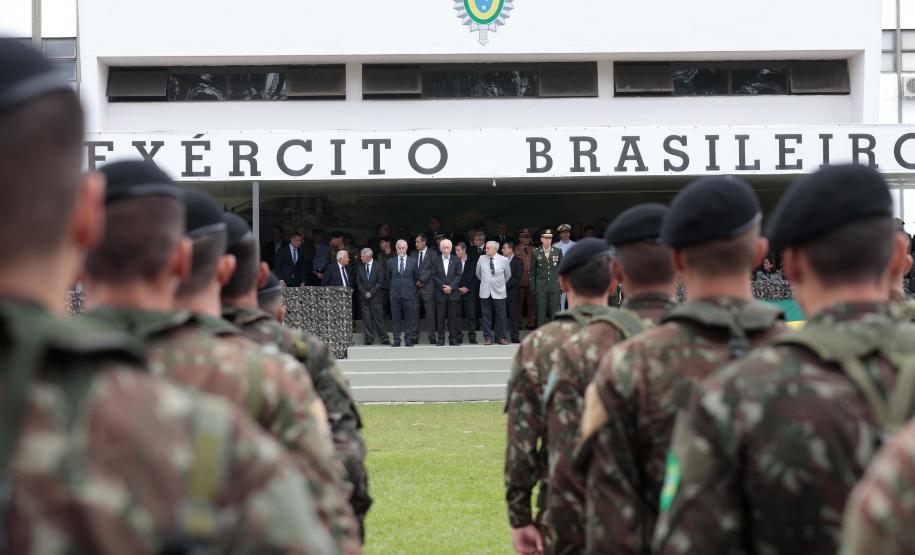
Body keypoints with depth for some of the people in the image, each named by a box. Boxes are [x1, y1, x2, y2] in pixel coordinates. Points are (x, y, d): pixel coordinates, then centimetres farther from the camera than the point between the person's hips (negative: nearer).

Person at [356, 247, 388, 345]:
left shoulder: (379, 265, -1)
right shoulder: (360, 268, 9)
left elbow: (380, 282, -5)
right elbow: (358, 283, 7)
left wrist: (371, 293, -10)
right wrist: (364, 293, -7)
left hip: (376, 296, -3)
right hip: (364, 297, 3)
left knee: (379, 318, -3)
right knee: (366, 319, 1)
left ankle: (384, 339, 3)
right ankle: (369, 338, 6)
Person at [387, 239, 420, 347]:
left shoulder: (413, 261, 4)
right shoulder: (391, 262, 7)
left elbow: (416, 277, 12)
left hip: (409, 293, -1)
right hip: (395, 294, 1)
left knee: (409, 318, 0)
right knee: (396, 318, 3)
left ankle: (408, 340, 5)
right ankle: (396, 340, 6)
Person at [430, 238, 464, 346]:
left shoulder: (456, 260, 7)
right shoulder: (436, 260, 5)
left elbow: (459, 275, 2)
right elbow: (434, 276, 1)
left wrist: (451, 287, -10)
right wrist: (443, 286, -10)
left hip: (453, 292, 0)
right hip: (440, 293, 0)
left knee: (453, 316, 1)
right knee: (440, 317, 0)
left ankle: (453, 338, 5)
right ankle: (441, 339, 3)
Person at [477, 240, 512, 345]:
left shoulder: (504, 260, -4)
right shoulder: (481, 260, 0)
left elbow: (508, 275, 12)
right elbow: (478, 274, 16)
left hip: (498, 292, -1)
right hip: (485, 292, 1)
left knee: (501, 316, 1)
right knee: (486, 316, 4)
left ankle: (501, 337, 11)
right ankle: (488, 337, 11)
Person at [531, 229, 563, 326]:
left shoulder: (558, 251, 5)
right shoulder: (536, 252, 3)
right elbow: (532, 271, 5)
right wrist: (533, 288, 1)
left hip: (554, 286, 1)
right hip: (541, 287, -1)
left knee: (554, 312, 2)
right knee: (541, 313, 2)